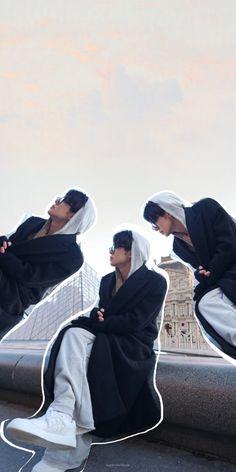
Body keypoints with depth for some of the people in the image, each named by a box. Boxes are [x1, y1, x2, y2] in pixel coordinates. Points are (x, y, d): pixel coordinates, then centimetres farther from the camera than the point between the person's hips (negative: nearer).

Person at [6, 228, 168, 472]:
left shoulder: (155, 282, -5)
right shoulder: (107, 280, 16)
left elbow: (134, 322, -13)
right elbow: (101, 314, 14)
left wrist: (96, 321, -11)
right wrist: (94, 317, -9)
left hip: (133, 346, -6)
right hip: (105, 340, 6)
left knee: (76, 335, -29)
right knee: (74, 334, -27)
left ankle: (62, 418, -38)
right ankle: (63, 421, -36)